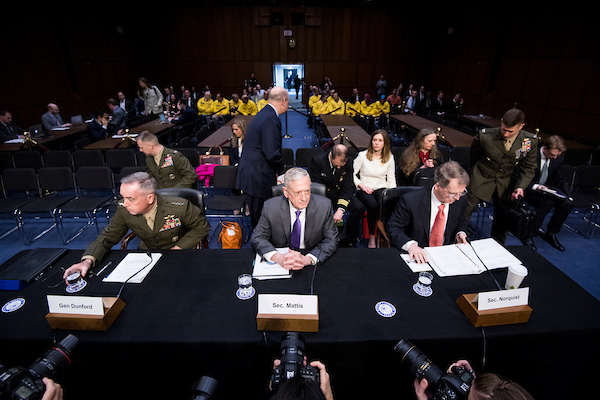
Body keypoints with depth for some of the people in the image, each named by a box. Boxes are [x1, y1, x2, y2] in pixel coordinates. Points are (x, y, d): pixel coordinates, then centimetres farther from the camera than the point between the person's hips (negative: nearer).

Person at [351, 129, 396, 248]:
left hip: (381, 189, 2)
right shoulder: (363, 155, 2)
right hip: (364, 190, -2)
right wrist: (362, 185, -11)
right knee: (372, 205, -34)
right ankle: (371, 237, -17)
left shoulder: (389, 157, 10)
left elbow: (391, 179, 13)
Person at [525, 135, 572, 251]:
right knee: (547, 202, -33)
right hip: (529, 189, -6)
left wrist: (568, 195, -4)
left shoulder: (559, 158, 1)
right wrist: (535, 186, -27)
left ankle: (551, 233, -1)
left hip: (547, 188, 6)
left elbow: (561, 180, 10)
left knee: (567, 203, -20)